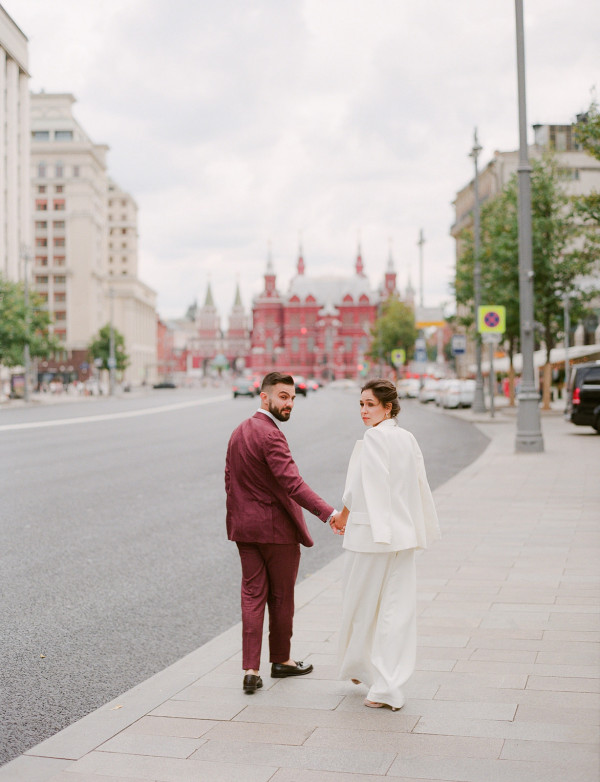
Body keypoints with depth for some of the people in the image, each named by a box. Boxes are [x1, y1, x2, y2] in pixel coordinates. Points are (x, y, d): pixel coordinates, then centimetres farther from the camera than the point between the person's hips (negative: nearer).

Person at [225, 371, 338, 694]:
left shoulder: (239, 432, 10)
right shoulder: (270, 435, -19)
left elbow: (230, 481, 16)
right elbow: (292, 483, -29)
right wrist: (328, 513, -35)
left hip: (245, 528, 8)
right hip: (277, 528, -7)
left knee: (252, 595, 7)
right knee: (281, 597, 9)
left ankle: (251, 669, 3)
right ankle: (280, 660, 24)